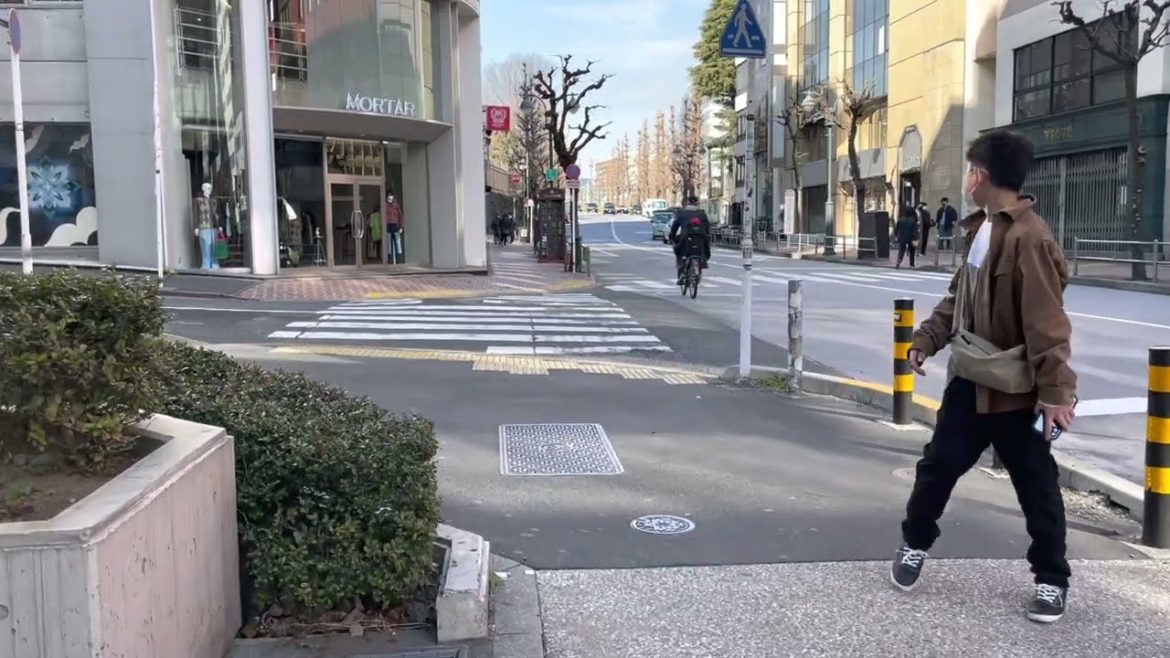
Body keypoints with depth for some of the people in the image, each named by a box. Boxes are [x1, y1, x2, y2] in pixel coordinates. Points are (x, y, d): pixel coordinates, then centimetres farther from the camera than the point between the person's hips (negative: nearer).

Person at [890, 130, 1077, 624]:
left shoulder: (1029, 239, -21)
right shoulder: (982, 227, 8)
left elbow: (1047, 322, -24)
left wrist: (1056, 389, -25)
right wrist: (927, 339, 11)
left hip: (1016, 388, -7)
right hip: (970, 378, 8)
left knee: (1037, 487, 6)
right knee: (938, 464, 13)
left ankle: (1051, 580, 21)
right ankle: (915, 543, 32)